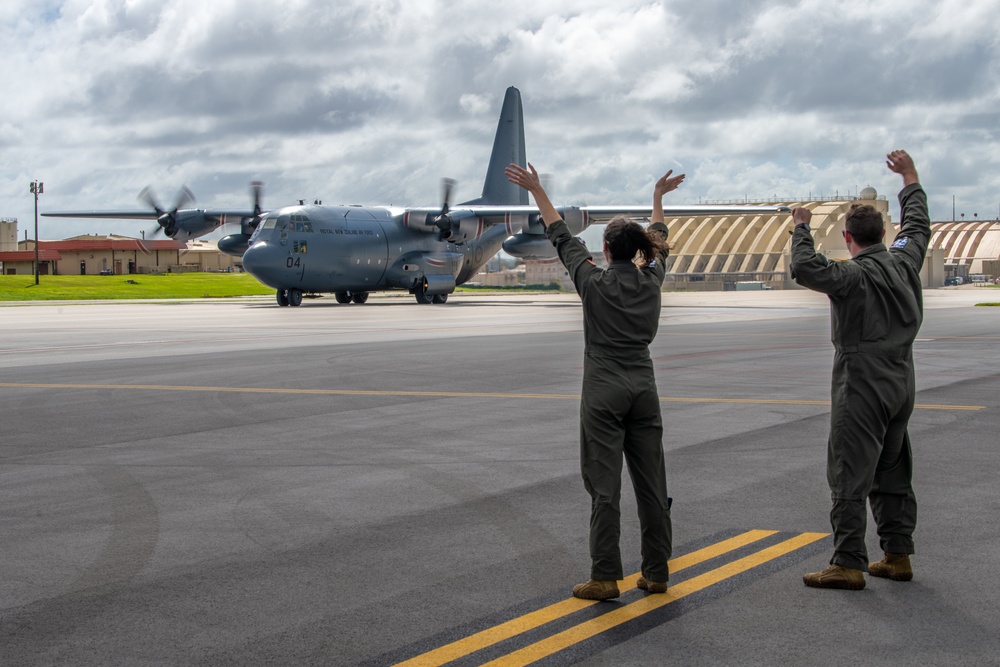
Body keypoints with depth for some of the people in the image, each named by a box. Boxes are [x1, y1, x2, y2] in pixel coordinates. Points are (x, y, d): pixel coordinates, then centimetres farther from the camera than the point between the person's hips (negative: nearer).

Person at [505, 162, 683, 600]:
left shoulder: (594, 282, -7)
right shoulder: (651, 281, 4)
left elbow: (561, 238, 4)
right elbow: (659, 241, 24)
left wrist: (537, 191, 14)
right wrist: (658, 197, 39)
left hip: (603, 393, -4)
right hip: (643, 389, 4)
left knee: (604, 488, -4)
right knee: (651, 484, 7)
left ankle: (605, 577, -4)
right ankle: (656, 572, 12)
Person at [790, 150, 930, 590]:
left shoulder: (854, 276, -18)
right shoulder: (904, 262, 4)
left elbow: (806, 269, -31)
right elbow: (918, 226, 22)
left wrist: (800, 229, -14)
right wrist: (910, 180, 35)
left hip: (862, 387, -8)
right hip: (901, 384, 8)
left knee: (849, 476, -5)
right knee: (893, 473, 16)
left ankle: (849, 564, -5)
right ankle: (898, 556, 21)